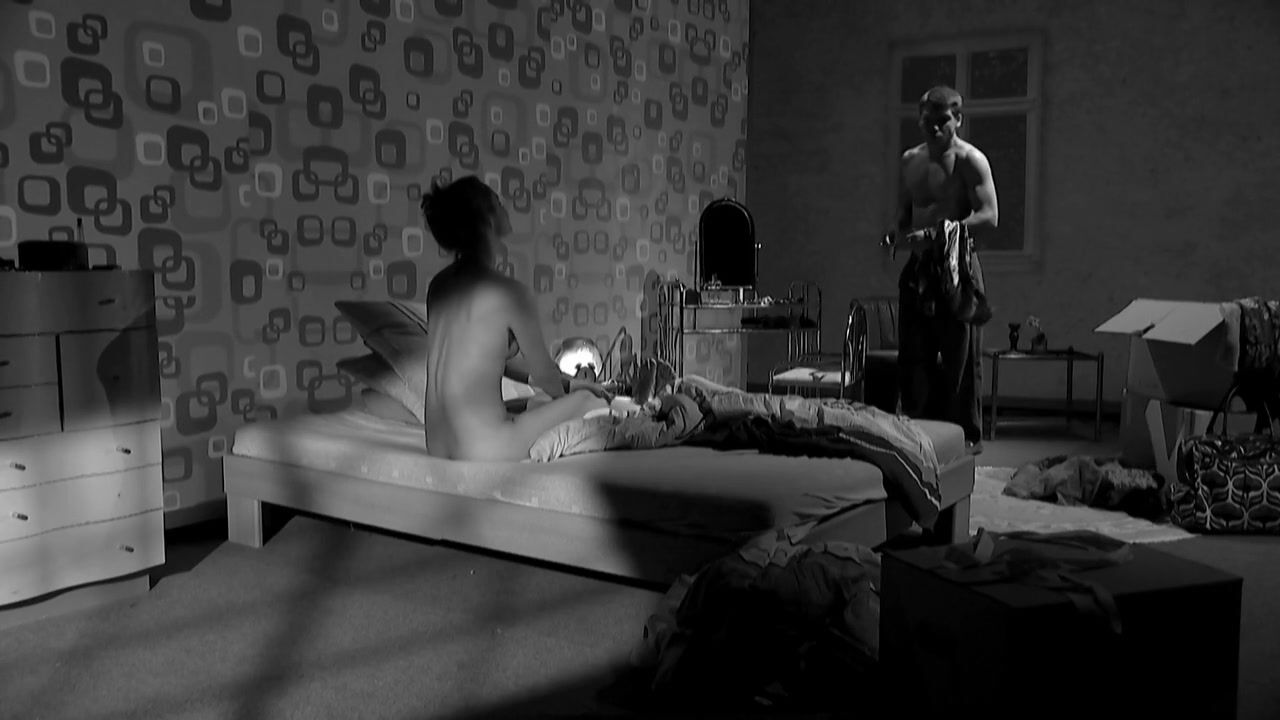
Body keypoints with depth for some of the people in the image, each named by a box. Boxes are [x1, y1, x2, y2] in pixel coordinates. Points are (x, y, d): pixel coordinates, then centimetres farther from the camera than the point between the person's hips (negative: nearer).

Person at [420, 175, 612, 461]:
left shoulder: (438, 284, 7)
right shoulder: (509, 292, -17)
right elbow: (544, 373, -5)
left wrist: (565, 383, 21)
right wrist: (567, 393, 20)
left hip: (437, 446, 8)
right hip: (487, 450, -8)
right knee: (591, 401, 11)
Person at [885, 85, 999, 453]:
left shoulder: (970, 160, -5)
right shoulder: (910, 161, 15)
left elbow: (989, 214, -15)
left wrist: (936, 233, -24)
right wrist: (900, 234, -1)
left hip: (957, 264, -6)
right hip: (918, 266, 6)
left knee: (960, 358, -2)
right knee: (913, 356, 5)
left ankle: (968, 435, 8)